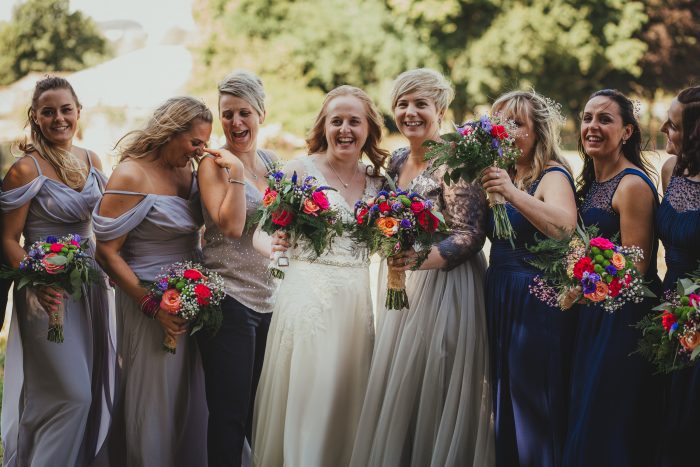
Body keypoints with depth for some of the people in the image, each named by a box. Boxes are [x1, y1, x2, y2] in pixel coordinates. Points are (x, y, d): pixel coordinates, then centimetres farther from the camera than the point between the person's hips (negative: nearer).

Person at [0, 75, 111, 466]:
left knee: (91, 388, 13)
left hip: (90, 283, 6)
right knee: (72, 394, -6)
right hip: (50, 292, -6)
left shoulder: (91, 160, 6)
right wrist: (37, 284, -26)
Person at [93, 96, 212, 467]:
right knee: (154, 400, 4)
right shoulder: (131, 176, -16)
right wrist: (152, 306, -19)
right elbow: (106, 251, -16)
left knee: (190, 396, 15)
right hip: (153, 302, -7)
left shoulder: (187, 168, 5)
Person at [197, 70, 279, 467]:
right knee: (229, 412, -3)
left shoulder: (271, 162, 11)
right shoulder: (214, 164, -6)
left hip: (270, 298, 6)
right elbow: (230, 225, -17)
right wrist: (236, 172, -21)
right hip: (230, 299, -6)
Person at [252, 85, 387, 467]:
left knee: (347, 396, 8)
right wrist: (275, 245, -24)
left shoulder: (375, 180, 9)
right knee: (304, 396, -3)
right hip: (308, 292, -4)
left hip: (357, 297, 4)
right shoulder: (300, 170, -4)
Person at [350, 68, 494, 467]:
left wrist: (418, 260, -31)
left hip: (443, 287, -7)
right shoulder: (398, 160, 11)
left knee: (431, 394, -4)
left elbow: (470, 236, -18)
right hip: (400, 288, 7)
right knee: (394, 388, 9)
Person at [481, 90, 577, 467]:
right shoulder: (503, 174, 11)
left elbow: (565, 227, -32)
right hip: (499, 297, 8)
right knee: (504, 401, 15)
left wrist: (514, 194, -36)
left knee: (533, 402, -1)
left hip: (537, 299, -8)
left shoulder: (553, 176, -10)